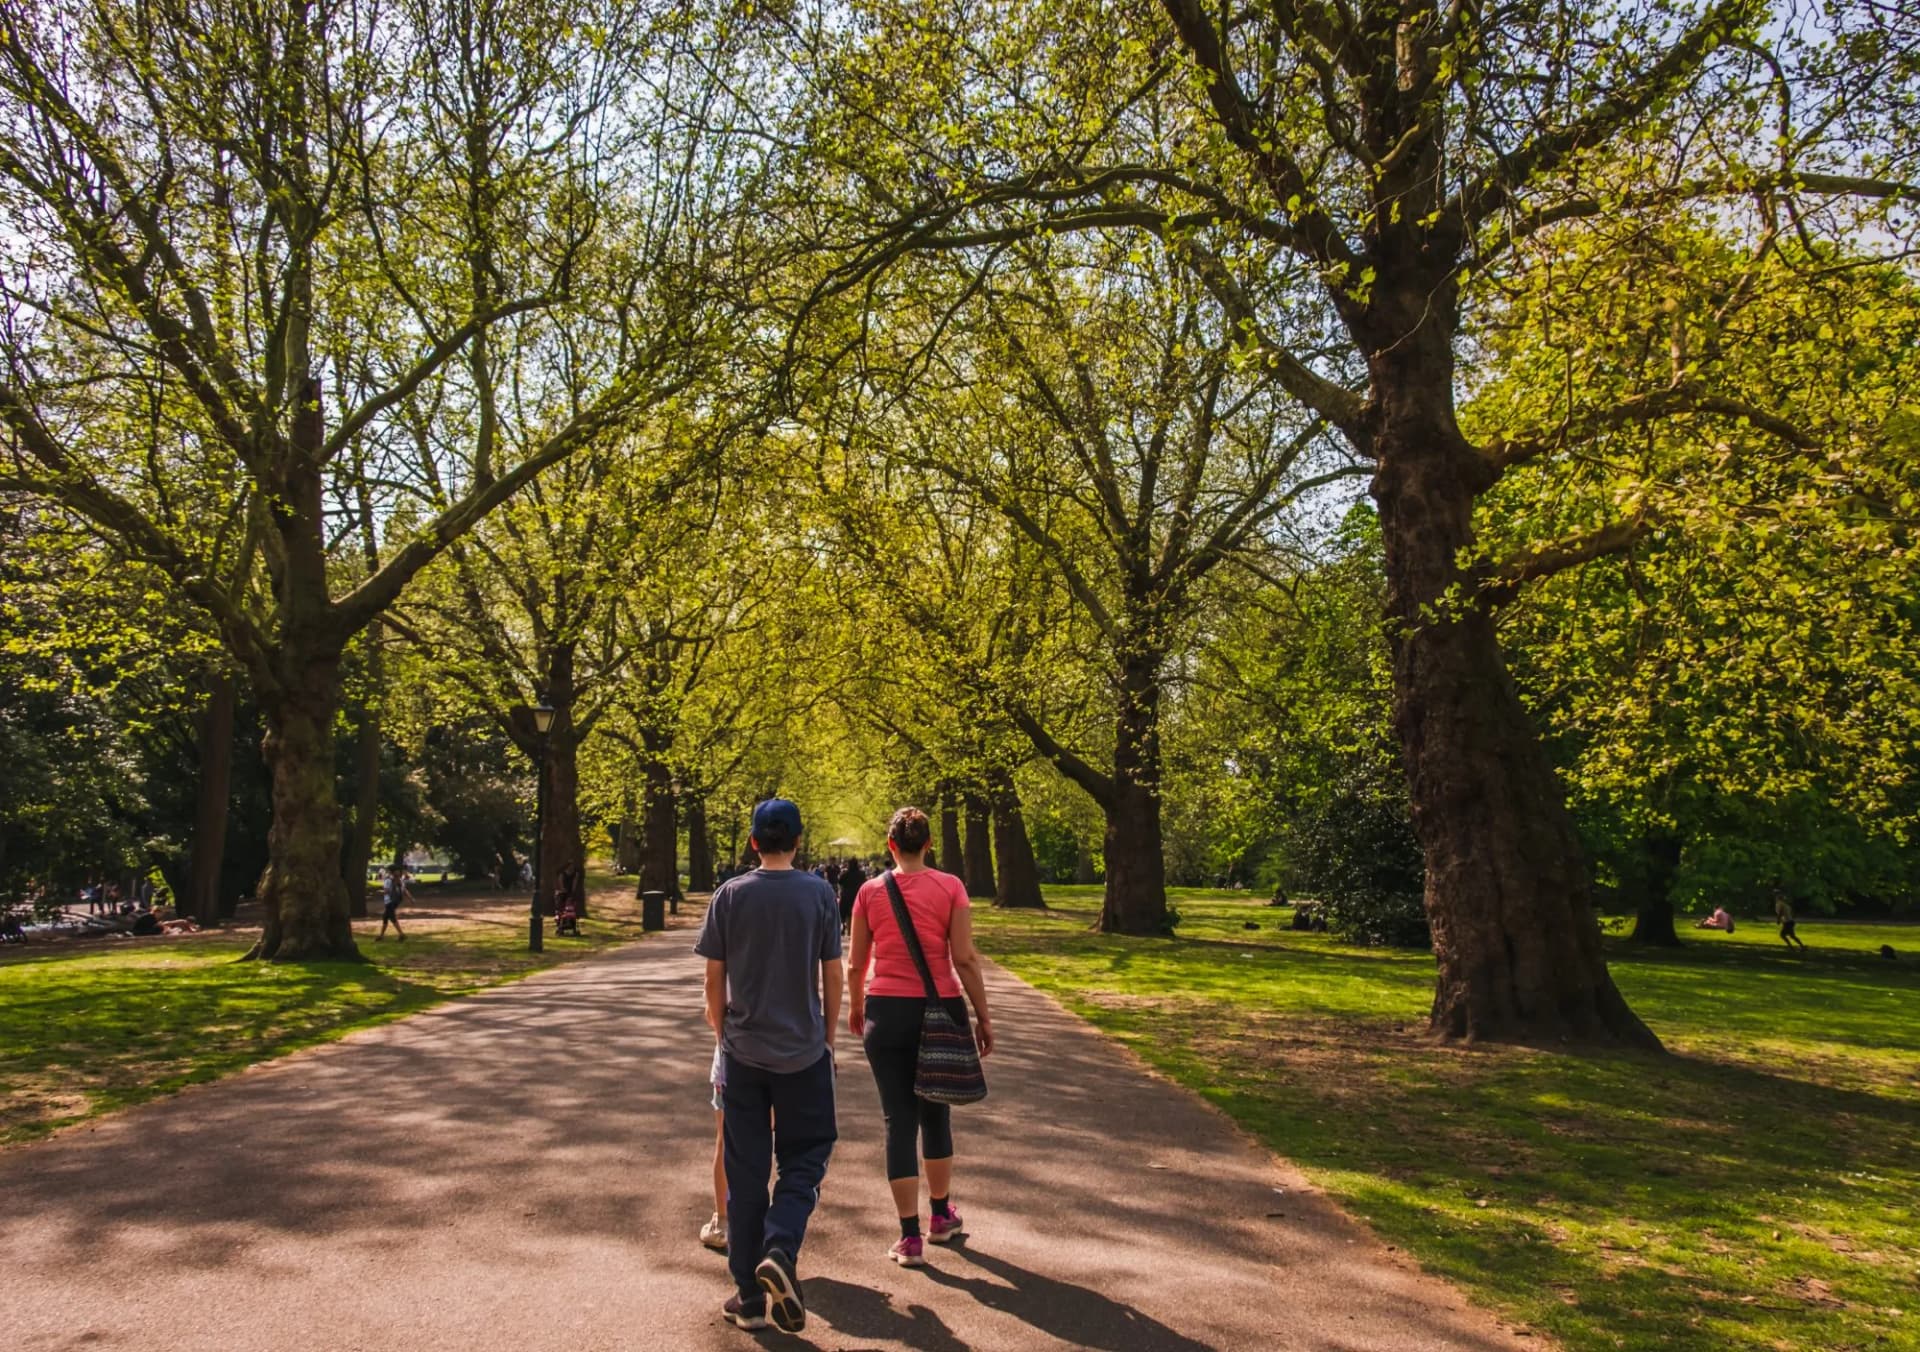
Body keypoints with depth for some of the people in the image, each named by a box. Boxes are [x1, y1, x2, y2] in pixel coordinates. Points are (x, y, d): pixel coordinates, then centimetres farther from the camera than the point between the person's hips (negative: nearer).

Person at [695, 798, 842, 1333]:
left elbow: (715, 977, 2)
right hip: (803, 1050, -1)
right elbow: (833, 976, -2)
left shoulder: (730, 895, -2)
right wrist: (828, 1038, 11)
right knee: (804, 1158, 12)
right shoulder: (818, 894, -5)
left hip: (743, 1052, 1)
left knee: (745, 1171, 9)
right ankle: (780, 1250, -11)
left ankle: (749, 1294, 14)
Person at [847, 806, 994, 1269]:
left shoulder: (871, 891, -2)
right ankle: (941, 1217, 34)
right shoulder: (950, 887, -6)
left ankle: (910, 1238, 8)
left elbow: (856, 962, 4)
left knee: (899, 1120, 6)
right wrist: (983, 1016, 0)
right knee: (936, 1114, 19)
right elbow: (965, 959, -8)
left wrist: (855, 1006, 21)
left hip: (886, 1011, 0)